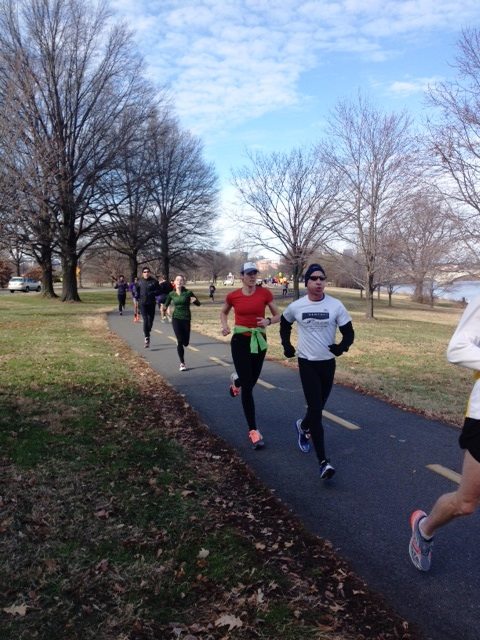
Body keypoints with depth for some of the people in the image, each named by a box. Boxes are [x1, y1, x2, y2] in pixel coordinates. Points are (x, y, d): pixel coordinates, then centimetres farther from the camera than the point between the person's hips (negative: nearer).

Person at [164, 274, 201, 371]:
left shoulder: (188, 292, -7)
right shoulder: (171, 294, 1)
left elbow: (198, 304, -4)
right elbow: (166, 304, 16)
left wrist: (195, 300, -26)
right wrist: (166, 309, -7)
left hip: (186, 319, 0)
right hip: (176, 319, 0)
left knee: (186, 343, 6)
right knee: (180, 341, -8)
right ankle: (182, 363, 3)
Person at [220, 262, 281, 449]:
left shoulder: (265, 293, -5)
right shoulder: (233, 296, -4)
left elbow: (278, 315, 3)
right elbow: (223, 312, 15)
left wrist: (268, 321, -19)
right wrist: (225, 326, -4)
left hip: (259, 341, 2)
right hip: (240, 341, -2)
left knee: (251, 382, 16)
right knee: (248, 387, -5)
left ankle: (236, 380, 56)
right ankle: (253, 430, 2)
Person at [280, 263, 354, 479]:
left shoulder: (336, 306, -7)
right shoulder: (295, 307, -4)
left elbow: (349, 333, -3)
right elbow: (284, 324, 17)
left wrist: (342, 346, -23)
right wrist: (286, 344, 6)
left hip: (328, 363, 2)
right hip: (307, 363, -2)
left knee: (318, 407, 16)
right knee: (316, 409, -11)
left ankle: (302, 426, 51)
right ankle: (323, 462, -9)